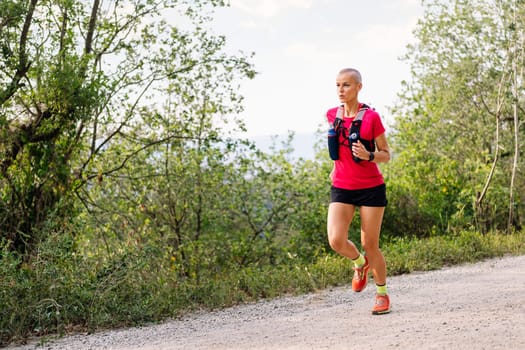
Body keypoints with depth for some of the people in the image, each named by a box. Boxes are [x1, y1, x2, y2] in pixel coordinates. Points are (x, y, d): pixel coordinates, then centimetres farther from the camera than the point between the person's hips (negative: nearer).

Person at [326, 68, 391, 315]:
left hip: (371, 188, -3)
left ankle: (382, 293, 26)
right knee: (336, 241, -14)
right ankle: (359, 263, 21)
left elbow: (386, 155, -4)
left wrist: (368, 155, -23)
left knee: (370, 245, 2)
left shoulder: (371, 117, -9)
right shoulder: (332, 115, 4)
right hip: (341, 188, 3)